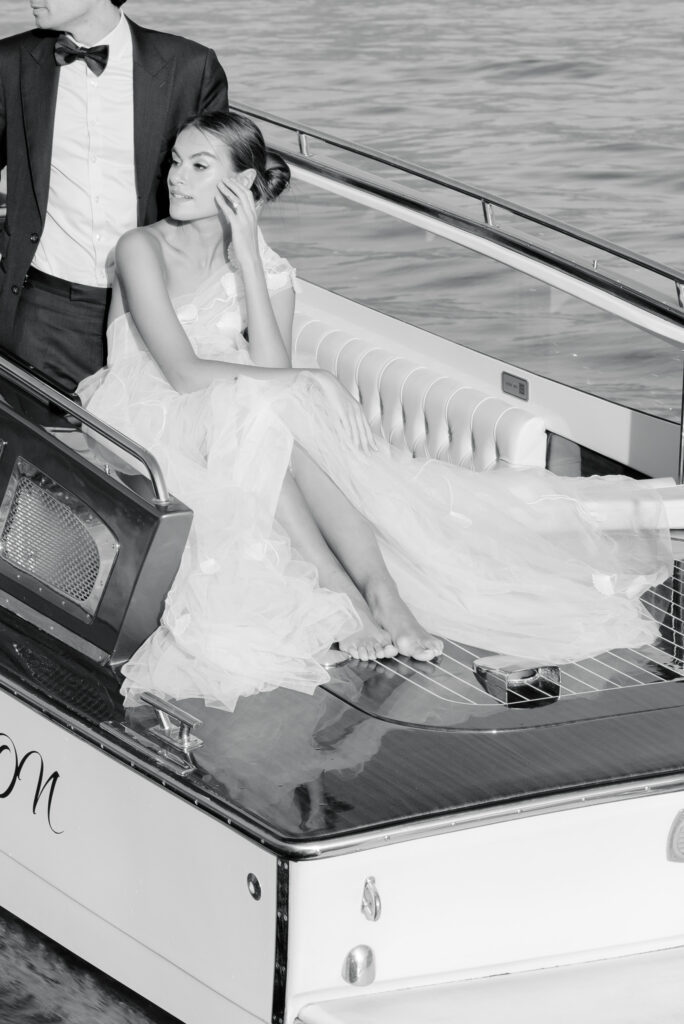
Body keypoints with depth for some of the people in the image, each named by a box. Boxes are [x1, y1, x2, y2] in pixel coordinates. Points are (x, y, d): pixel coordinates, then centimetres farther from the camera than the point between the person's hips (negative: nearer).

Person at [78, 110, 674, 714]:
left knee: (270, 408, -30)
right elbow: (184, 371, -18)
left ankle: (377, 585, -38)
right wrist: (308, 388, -19)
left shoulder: (267, 271, 5)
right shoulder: (143, 250, -6)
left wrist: (248, 260, -17)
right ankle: (340, 589, -33)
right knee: (257, 405, -31)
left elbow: (271, 370, -14)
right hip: (152, 427, -3)